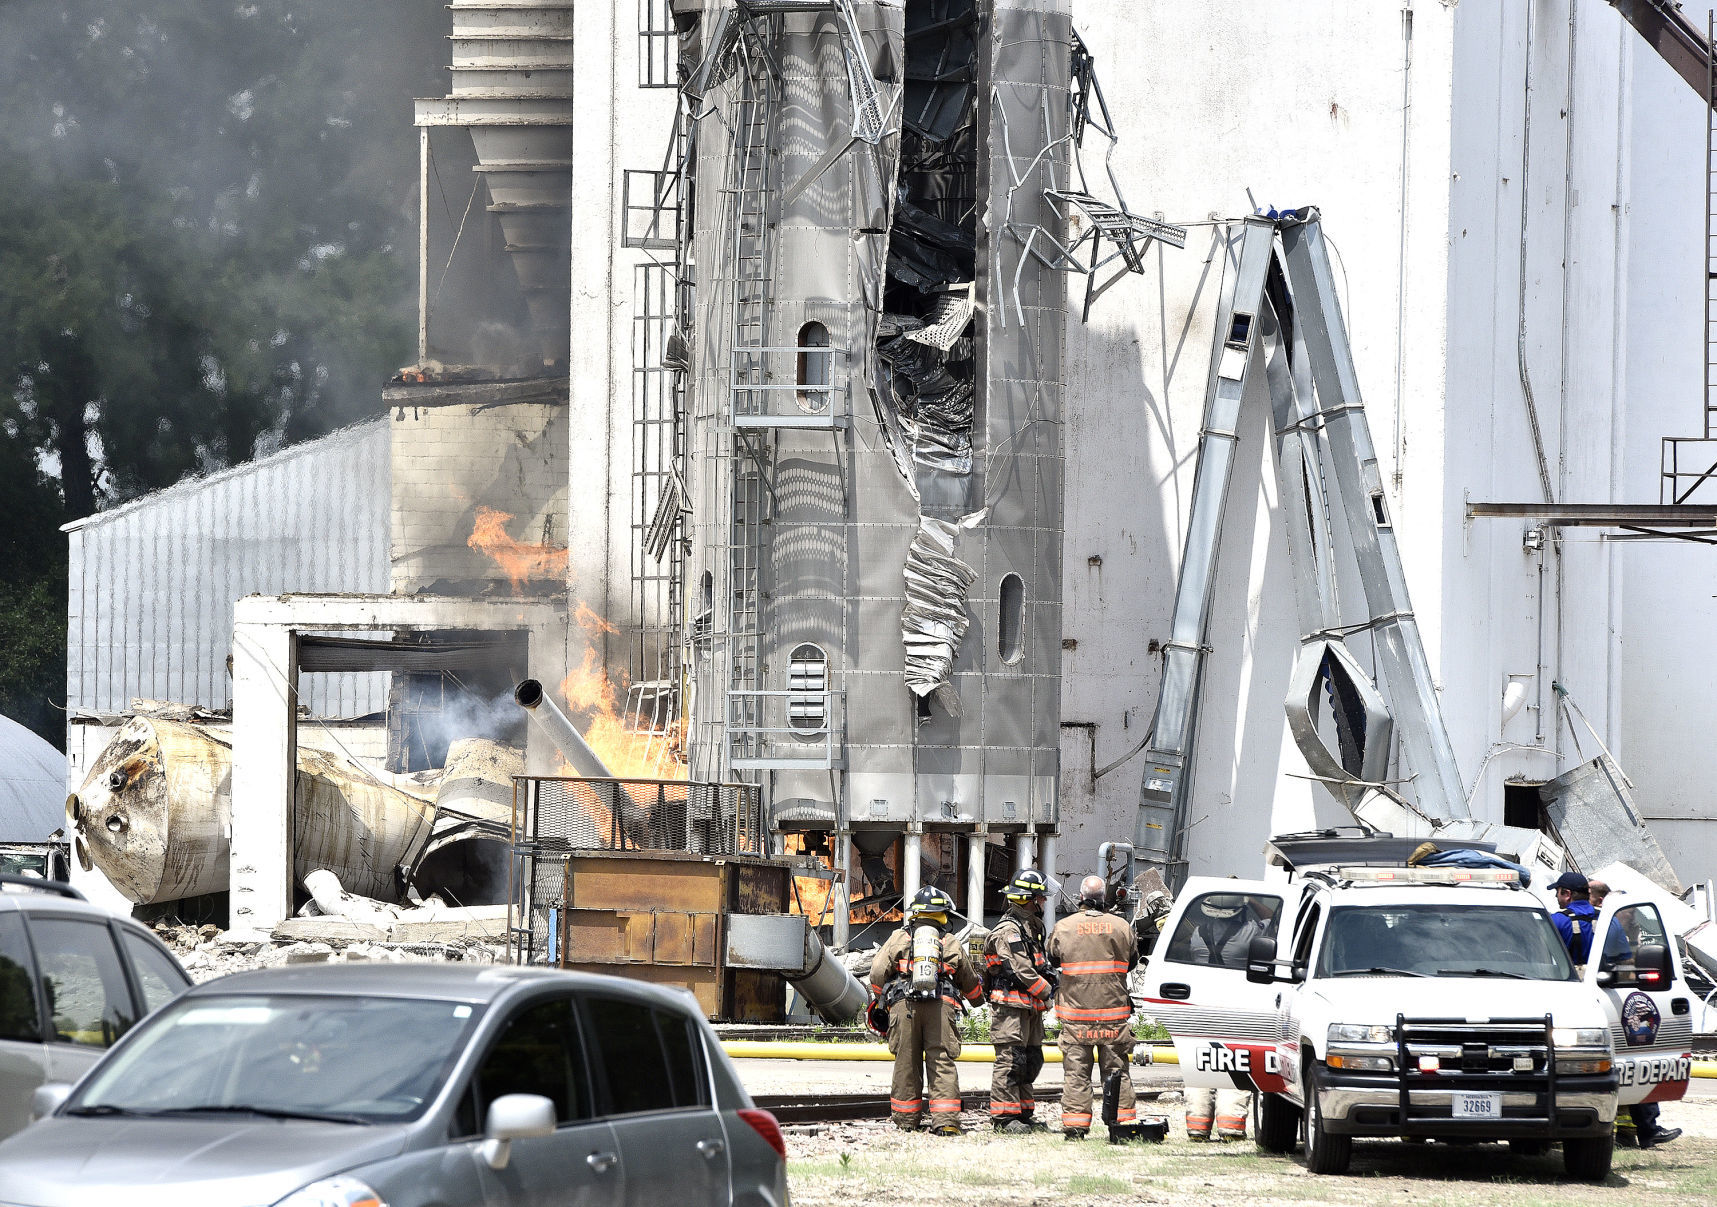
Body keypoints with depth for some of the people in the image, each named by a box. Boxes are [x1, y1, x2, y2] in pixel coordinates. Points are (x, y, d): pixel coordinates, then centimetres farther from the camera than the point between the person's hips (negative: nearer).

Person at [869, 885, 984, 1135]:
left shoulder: (898, 938, 11)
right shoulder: (951, 944, 16)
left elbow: (878, 971, 6)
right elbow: (969, 981, 27)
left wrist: (877, 1000, 23)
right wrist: (978, 998, 49)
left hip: (904, 1005, 0)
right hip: (941, 1006, 0)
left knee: (907, 1061, 8)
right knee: (942, 1062, -2)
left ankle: (906, 1117, 13)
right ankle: (945, 1120, -12)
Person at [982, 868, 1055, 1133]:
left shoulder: (1030, 929, 18)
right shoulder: (1008, 930, -14)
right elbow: (1023, 971, -19)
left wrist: (1051, 978, 5)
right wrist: (1049, 992, -12)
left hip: (1030, 1007, 10)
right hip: (1011, 1005, -10)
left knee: (1030, 1061, 13)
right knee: (1011, 1061, -10)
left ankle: (1023, 1113, 19)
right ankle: (1003, 1116, -8)